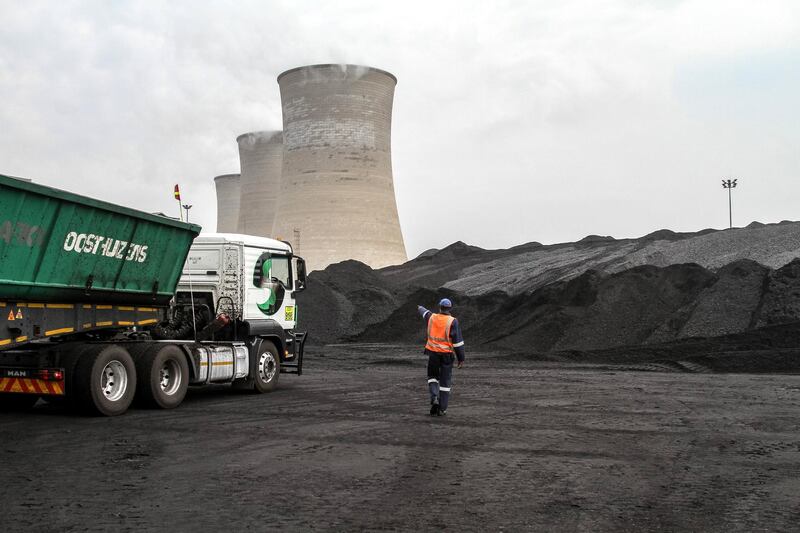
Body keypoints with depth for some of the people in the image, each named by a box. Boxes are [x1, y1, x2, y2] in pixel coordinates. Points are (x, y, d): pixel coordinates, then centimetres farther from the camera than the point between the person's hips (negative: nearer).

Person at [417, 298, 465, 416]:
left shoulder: (432, 317, -1)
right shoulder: (452, 321, -12)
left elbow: (425, 313, 25)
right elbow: (458, 341, -12)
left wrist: (420, 308, 49)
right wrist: (461, 358, -4)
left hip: (433, 353, 2)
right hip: (447, 355, -2)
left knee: (433, 377, 20)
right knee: (445, 382, 8)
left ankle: (434, 398, -4)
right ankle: (442, 409, 9)